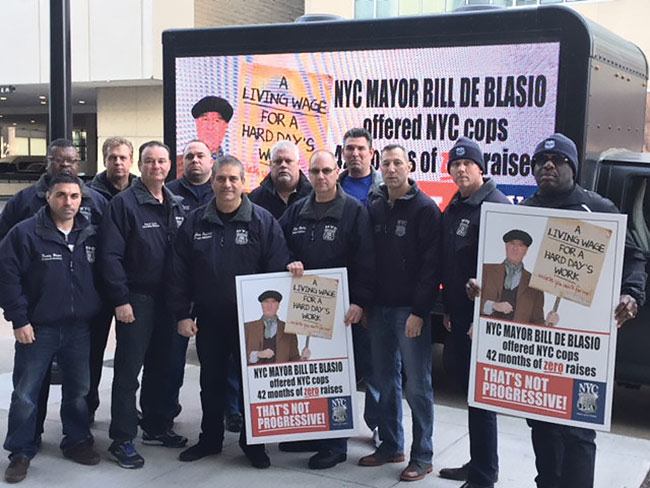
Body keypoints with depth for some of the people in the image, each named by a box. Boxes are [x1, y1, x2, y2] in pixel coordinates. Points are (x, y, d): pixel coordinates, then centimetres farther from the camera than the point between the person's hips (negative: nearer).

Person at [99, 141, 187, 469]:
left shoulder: (176, 206, 11)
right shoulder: (124, 203, -8)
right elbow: (110, 255, -12)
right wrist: (120, 300, -16)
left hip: (169, 299, 6)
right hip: (136, 299, -6)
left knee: (160, 367, 15)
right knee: (128, 371, 0)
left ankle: (157, 427, 28)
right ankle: (122, 439, 8)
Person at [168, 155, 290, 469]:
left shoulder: (263, 221, -5)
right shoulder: (195, 222, 2)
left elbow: (278, 270, -6)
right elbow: (179, 273, 4)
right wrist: (182, 313, 0)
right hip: (208, 319, 3)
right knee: (211, 382, 15)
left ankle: (253, 443, 25)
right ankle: (210, 439, 32)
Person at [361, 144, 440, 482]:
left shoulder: (425, 208, -8)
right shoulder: (374, 207, 10)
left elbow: (431, 265, -13)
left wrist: (419, 311, -17)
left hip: (411, 310, -6)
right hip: (379, 307, 6)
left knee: (417, 384, 1)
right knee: (385, 380, 13)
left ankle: (422, 457, 12)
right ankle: (390, 445, 26)